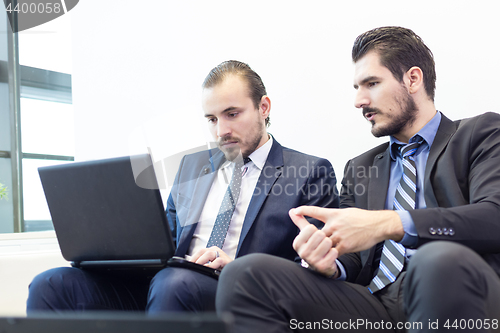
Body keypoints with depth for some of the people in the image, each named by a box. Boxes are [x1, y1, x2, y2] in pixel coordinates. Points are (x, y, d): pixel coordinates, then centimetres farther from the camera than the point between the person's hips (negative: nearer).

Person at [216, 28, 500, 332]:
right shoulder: (360, 169, 27)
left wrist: (389, 224, -18)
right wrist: (329, 263, -7)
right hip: (377, 302, 3)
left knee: (441, 260, -40)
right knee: (247, 273, -20)